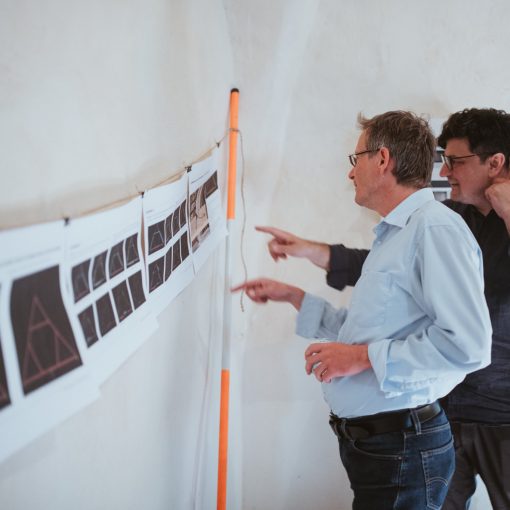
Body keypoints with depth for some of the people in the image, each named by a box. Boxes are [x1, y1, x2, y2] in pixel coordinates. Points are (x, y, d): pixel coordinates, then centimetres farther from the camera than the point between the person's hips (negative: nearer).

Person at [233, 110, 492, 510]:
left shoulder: (434, 227, -17)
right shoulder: (392, 237, 16)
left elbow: (468, 344, -27)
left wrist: (364, 356, -19)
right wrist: (292, 296, 22)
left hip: (402, 449, -9)